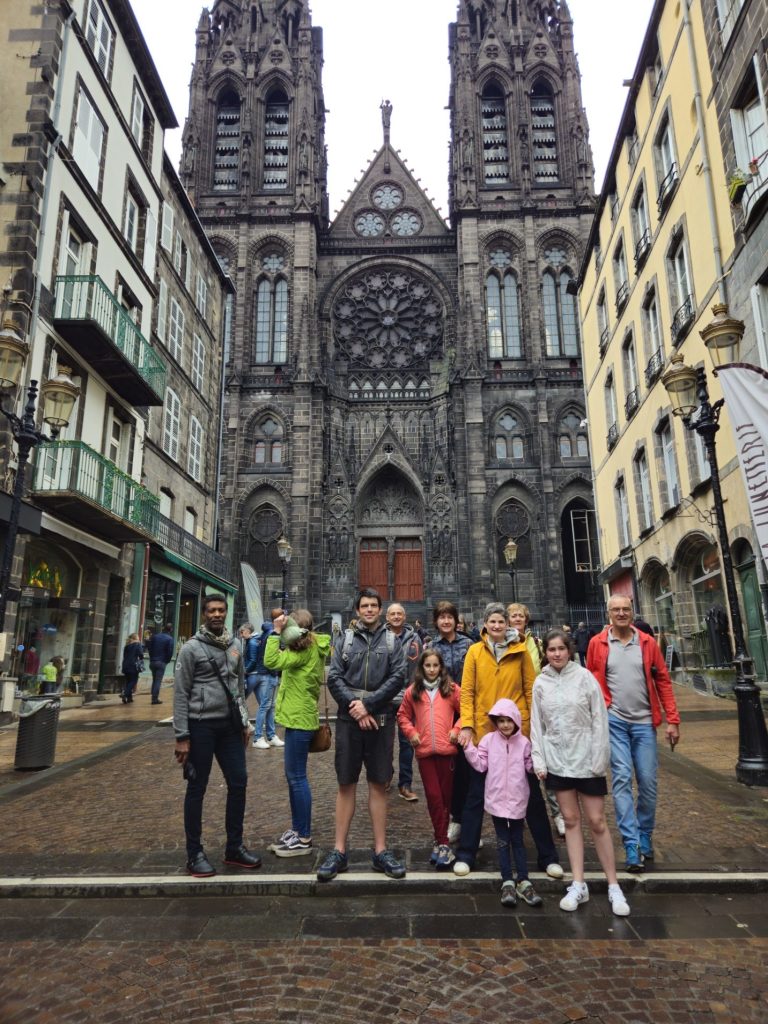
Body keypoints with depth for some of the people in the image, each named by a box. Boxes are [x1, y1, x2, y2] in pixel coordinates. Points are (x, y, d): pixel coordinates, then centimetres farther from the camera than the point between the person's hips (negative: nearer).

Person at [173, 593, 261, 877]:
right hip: (201, 726, -5)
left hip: (229, 725, 6)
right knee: (197, 788, 6)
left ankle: (234, 846, 22)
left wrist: (244, 722, 10)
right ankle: (195, 853, 18)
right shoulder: (191, 648, -8)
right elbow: (181, 694, -9)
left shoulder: (234, 646, 9)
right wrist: (182, 736, -12)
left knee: (238, 783, 8)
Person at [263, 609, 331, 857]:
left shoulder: (305, 651, -15)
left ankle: (304, 839, 4)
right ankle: (297, 829, 25)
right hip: (298, 717, 10)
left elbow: (271, 661, -25)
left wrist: (276, 631, -20)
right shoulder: (311, 648, 14)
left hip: (299, 719, -10)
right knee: (293, 776, 16)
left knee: (297, 777, -4)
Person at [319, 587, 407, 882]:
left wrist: (368, 704, -13)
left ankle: (381, 851, 17)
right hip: (349, 721, 0)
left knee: (378, 785, 8)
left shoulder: (391, 641, 6)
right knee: (346, 784, 6)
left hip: (381, 721, 0)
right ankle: (339, 851, 16)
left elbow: (398, 676, -5)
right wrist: (356, 707, -11)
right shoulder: (345, 639, 6)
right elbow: (334, 678, -1)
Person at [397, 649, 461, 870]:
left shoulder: (451, 689, 2)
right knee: (433, 796, -1)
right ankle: (443, 843, 7)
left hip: (446, 749, 0)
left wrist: (456, 729, -6)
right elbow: (403, 716, 14)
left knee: (446, 796, 7)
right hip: (424, 751, 1)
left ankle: (440, 843, 19)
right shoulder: (412, 691, 6)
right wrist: (411, 733, 1)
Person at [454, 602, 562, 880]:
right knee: (476, 794, 10)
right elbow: (467, 691, -2)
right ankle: (465, 854, 24)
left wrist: (536, 724, -1)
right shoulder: (475, 651, -1)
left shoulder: (520, 650, 0)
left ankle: (548, 856, 26)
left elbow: (531, 689, 3)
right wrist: (466, 725, -10)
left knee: (531, 793, 11)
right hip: (484, 731, 0)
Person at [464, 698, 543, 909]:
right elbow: (480, 765, -4)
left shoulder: (523, 742, -2)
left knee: (517, 841, 11)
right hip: (496, 799, 0)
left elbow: (530, 767, 1)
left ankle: (523, 882, 18)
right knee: (503, 842, 8)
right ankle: (507, 882, 15)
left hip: (517, 800, 0)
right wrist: (468, 747, -12)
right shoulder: (489, 740, -3)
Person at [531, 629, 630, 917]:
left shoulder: (584, 677, -8)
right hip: (557, 760, 3)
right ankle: (578, 885, 18)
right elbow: (536, 724, 4)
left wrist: (599, 759, -9)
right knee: (571, 820, 9)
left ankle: (613, 886, 15)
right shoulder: (541, 682, 0)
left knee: (597, 821, 2)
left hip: (586, 759, -2)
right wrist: (538, 760, 1)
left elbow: (599, 719, -6)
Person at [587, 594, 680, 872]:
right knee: (622, 779, -6)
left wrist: (672, 720, 1)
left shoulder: (647, 642, 3)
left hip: (644, 721, 2)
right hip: (614, 721, -2)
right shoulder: (598, 643, -1)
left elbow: (663, 680, 5)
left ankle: (645, 837, 29)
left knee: (648, 782, 8)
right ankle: (632, 844, 1)